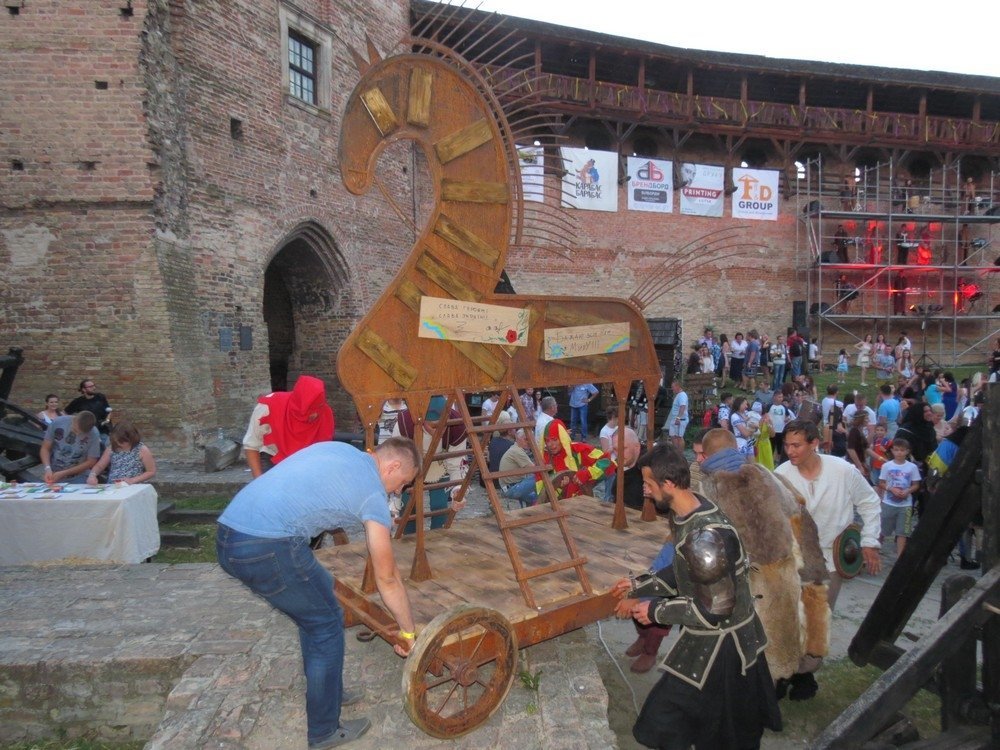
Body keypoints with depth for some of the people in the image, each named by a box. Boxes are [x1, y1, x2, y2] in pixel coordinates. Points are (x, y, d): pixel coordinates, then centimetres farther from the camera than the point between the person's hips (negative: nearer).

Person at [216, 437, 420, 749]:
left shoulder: (337, 449, 20)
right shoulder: (375, 495, 0)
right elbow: (387, 579, 7)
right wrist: (408, 632, 21)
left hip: (227, 536, 9)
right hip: (267, 547, -9)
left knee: (313, 612, 25)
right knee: (327, 624, 11)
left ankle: (329, 692, 41)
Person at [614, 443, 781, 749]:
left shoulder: (704, 538, -34)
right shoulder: (691, 510, -5)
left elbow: (715, 611, -28)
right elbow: (686, 573, 9)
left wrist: (656, 611, -19)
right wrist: (639, 585, 7)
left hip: (719, 646, -9)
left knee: (665, 722, 6)